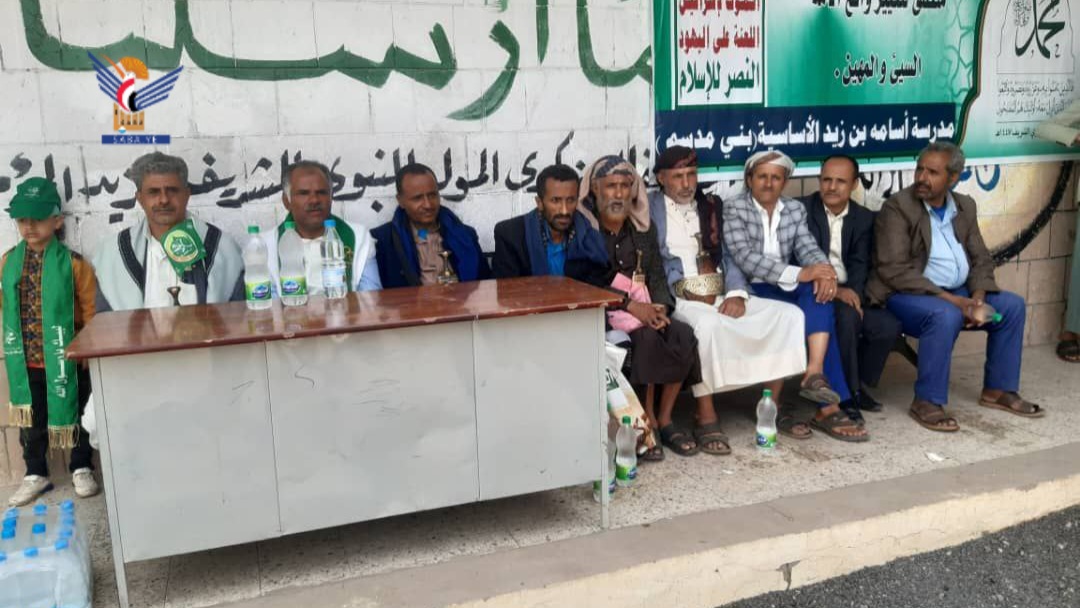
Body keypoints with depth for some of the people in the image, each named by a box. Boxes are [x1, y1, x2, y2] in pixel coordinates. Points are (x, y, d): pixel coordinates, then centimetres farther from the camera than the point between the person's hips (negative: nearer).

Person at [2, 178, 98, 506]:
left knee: (75, 415, 11)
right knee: (30, 419, 14)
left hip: (65, 359, -3)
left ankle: (81, 469, 29)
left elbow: (91, 311, -7)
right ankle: (36, 474, 30)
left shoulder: (73, 263, -10)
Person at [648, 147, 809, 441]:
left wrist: (736, 293, -7)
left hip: (721, 297, 5)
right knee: (707, 323, -38)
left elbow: (729, 255, 12)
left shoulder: (712, 206, 20)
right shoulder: (649, 208, 7)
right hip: (679, 300, -5)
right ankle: (706, 416, -25)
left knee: (789, 314, -13)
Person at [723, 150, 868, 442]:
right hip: (751, 290, -5)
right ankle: (828, 407, -25)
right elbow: (744, 257, -18)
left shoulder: (796, 209, 14)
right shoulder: (733, 209, -4)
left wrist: (824, 270, -25)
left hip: (788, 289, 5)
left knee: (818, 289, -29)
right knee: (820, 316, -27)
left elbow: (808, 248, 1)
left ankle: (815, 373, -40)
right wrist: (799, 274, -27)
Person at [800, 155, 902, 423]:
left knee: (889, 325, -19)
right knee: (847, 316, -32)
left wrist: (853, 292, -19)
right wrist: (834, 289, -24)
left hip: (850, 292, 5)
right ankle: (846, 393, -15)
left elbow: (860, 264, 2)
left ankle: (859, 383, 6)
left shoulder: (864, 218, 11)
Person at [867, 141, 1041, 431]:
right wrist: (951, 300, -24)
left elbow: (980, 259, 11)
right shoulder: (897, 207, -14)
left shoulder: (965, 206, 7)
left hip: (958, 292, 7)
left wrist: (977, 297, -11)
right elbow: (893, 271, -21)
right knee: (946, 315, -33)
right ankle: (927, 403, -20)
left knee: (1012, 305, -2)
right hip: (908, 295, -7)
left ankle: (998, 389, 12)